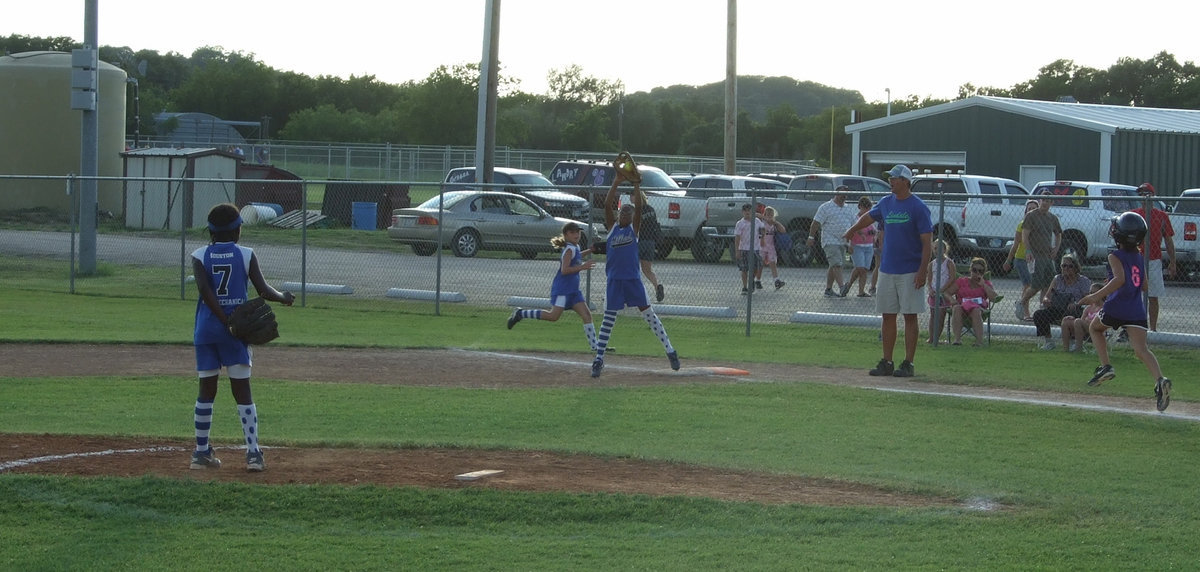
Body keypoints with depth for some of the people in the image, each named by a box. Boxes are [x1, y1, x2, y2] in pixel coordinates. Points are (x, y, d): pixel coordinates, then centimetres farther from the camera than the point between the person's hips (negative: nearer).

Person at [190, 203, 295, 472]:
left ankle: (201, 452, 13)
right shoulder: (246, 255, 0)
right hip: (237, 331, -1)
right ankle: (253, 452, -6)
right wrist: (284, 298, 13)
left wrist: (226, 321, -13)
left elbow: (205, 289, -11)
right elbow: (263, 290, -6)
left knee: (207, 390, 10)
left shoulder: (199, 256, 2)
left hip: (206, 329, 1)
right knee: (242, 390, 2)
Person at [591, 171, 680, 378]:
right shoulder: (612, 227, 7)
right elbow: (607, 204, -6)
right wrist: (616, 182, -11)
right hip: (614, 280, 0)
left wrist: (636, 185, -11)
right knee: (608, 319, 2)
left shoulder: (634, 228, 6)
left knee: (649, 314, 2)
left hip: (634, 279, 0)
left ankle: (670, 351, 7)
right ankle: (599, 359, 7)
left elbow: (639, 207, -8)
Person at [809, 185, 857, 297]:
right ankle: (842, 287, -30)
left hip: (842, 242, 7)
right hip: (830, 241, -7)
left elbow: (852, 224, 21)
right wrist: (811, 237, -11)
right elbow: (816, 223, -7)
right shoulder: (826, 207, -5)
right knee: (836, 264, -18)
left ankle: (828, 289, 15)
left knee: (833, 267, 9)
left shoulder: (849, 209, 15)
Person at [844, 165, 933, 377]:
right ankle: (887, 363, 12)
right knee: (888, 316, 7)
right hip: (887, 270, 6)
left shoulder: (918, 207, -9)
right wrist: (852, 230, 31)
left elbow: (927, 241, -12)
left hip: (910, 272, -6)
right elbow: (868, 217, 32)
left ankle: (908, 363, 1)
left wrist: (923, 270, -18)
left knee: (910, 316, -3)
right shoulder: (886, 203, 9)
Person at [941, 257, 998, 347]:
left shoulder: (986, 284, 19)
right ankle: (957, 339, -46)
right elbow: (946, 293, 12)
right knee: (957, 309, -36)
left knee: (976, 311, -38)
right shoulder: (961, 281, 18)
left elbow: (993, 297, 1)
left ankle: (979, 341, -49)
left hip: (978, 308, -1)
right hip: (962, 306, 1)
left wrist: (983, 284, -1)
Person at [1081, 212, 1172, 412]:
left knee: (1095, 327, 26)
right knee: (1141, 349, -7)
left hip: (1116, 306, -5)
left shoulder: (1115, 256, -4)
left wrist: (1097, 295, -17)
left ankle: (1106, 366, 11)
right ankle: (1159, 379, -31)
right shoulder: (1139, 258, 16)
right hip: (1137, 311, 5)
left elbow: (1120, 279, -20)